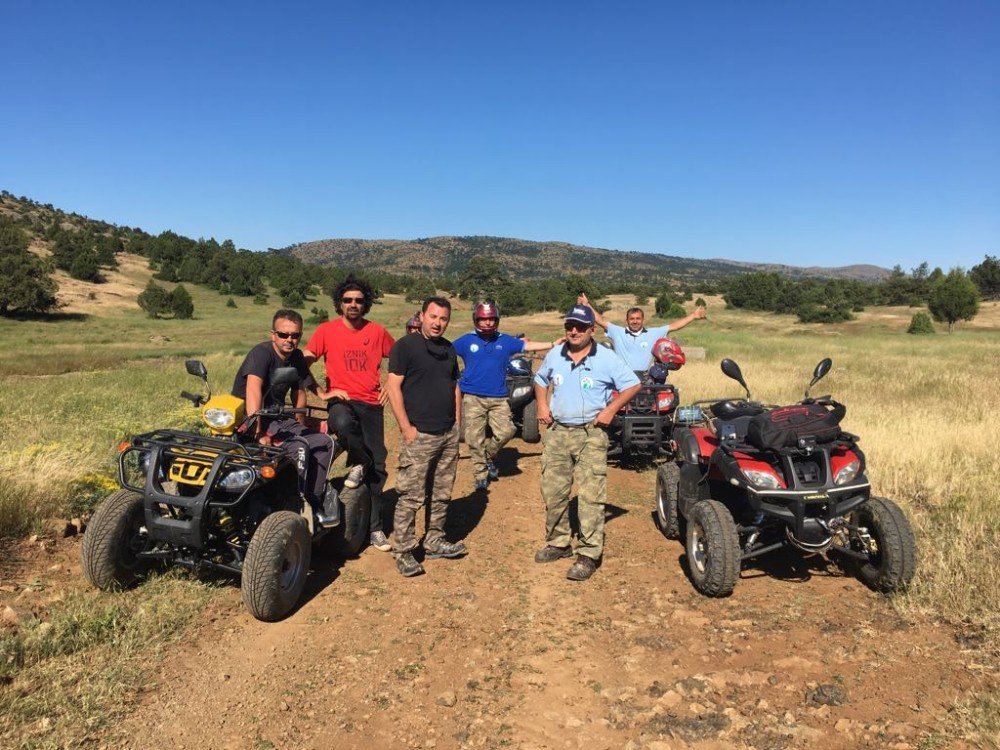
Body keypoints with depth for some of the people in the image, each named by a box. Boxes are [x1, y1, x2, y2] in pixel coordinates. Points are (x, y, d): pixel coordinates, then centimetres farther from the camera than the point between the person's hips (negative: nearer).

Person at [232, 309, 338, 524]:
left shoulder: (297, 358, 6)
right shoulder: (262, 352, -18)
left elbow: (299, 392, 17)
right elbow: (253, 389, -32)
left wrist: (301, 428, 9)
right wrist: (258, 432, -41)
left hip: (278, 419, 8)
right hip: (248, 420, -8)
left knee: (325, 442, -4)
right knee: (299, 446, -28)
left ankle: (314, 503, 1)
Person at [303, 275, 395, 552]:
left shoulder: (377, 331, 7)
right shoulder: (327, 330, 2)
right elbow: (304, 363, 0)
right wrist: (321, 392, -6)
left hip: (372, 404, 2)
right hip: (342, 400, -2)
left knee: (377, 465, 2)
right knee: (343, 422, -40)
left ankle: (375, 526, 17)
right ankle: (360, 462, -9)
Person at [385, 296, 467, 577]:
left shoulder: (449, 349, 14)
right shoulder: (405, 346, -6)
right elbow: (393, 387, -11)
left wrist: (457, 424, 13)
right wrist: (406, 428, -15)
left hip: (448, 435, 7)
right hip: (419, 435, -7)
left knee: (442, 494, 13)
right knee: (411, 496, -5)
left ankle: (434, 542, 26)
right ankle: (403, 551, 5)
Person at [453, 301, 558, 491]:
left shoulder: (505, 341, 8)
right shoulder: (466, 341, 3)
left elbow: (528, 345, 11)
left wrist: (554, 344, 7)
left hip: (498, 398, 2)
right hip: (472, 397, -2)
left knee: (506, 431, -8)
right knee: (475, 438, -1)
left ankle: (488, 456, 20)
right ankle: (480, 474, 14)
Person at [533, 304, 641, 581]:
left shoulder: (606, 359, -6)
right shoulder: (554, 356, 7)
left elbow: (632, 384, -2)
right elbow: (540, 379, 25)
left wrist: (611, 410, -10)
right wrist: (542, 405, 10)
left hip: (591, 434, -5)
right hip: (557, 432, 5)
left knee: (590, 496, -7)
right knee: (552, 491, 10)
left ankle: (589, 554, 1)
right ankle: (558, 543, 27)